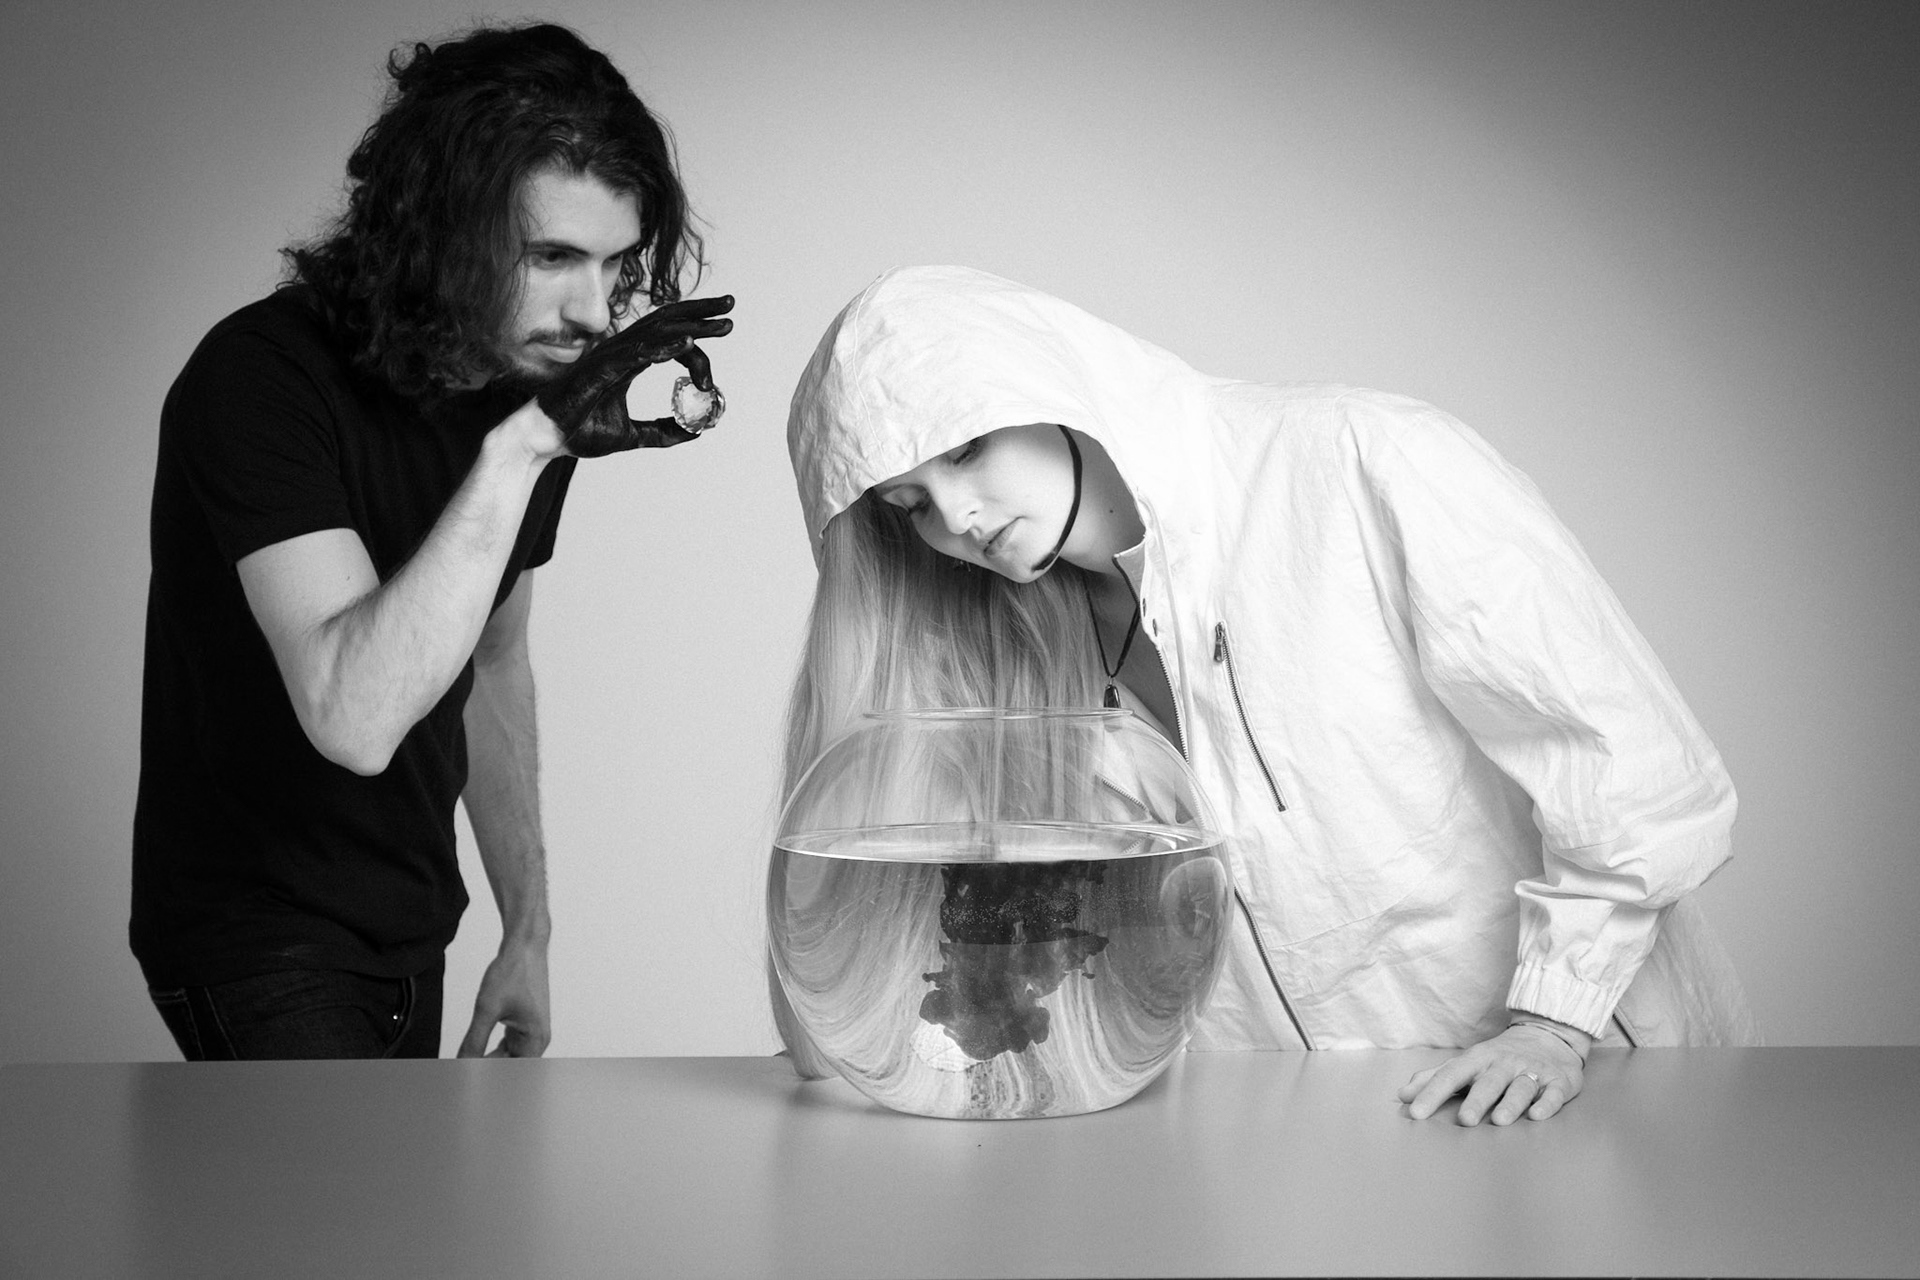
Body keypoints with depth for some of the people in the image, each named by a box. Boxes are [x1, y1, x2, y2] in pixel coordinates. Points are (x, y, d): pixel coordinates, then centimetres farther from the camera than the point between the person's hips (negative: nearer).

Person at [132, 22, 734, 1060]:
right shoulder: (263, 379, -23)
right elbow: (353, 717, -36)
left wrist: (526, 933, 15)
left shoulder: (536, 384, 0)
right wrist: (519, 448, -37)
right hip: (257, 930, -7)